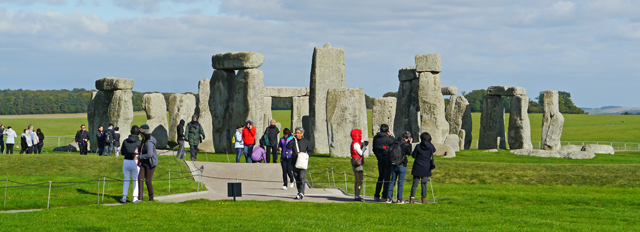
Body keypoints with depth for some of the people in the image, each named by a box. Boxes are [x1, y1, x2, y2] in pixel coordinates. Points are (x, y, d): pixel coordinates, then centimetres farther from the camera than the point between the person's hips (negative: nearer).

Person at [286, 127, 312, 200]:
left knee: (302, 177, -13)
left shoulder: (306, 142, 5)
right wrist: (293, 138, -8)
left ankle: (301, 193, -18)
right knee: (297, 178, 8)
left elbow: (310, 151, 8)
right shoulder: (293, 141, 9)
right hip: (295, 162, 4)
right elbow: (288, 147, -8)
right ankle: (299, 192, 18)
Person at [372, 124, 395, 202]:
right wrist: (391, 135, 0)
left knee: (380, 177, 16)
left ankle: (376, 195, 16)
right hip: (387, 160, -6)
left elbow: (374, 149, 14)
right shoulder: (387, 138, -15)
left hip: (380, 160, 6)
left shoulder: (375, 138, 5)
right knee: (387, 178, -1)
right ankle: (384, 196, -3)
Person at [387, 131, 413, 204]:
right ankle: (399, 200, 3)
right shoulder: (405, 144, -12)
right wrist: (410, 143, 10)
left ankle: (389, 198, 12)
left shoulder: (395, 142, 3)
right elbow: (409, 153, 3)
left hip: (393, 165, 5)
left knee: (392, 181, 12)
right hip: (402, 166, -5)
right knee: (401, 183, 2)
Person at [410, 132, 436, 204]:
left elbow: (413, 155, -3)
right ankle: (424, 199, 6)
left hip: (417, 168, -1)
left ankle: (412, 198, 0)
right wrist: (429, 142, 16)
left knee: (415, 183, 4)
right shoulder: (431, 147, -6)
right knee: (424, 183, 7)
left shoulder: (418, 146, -9)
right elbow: (434, 150, 18)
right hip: (426, 168, 1)